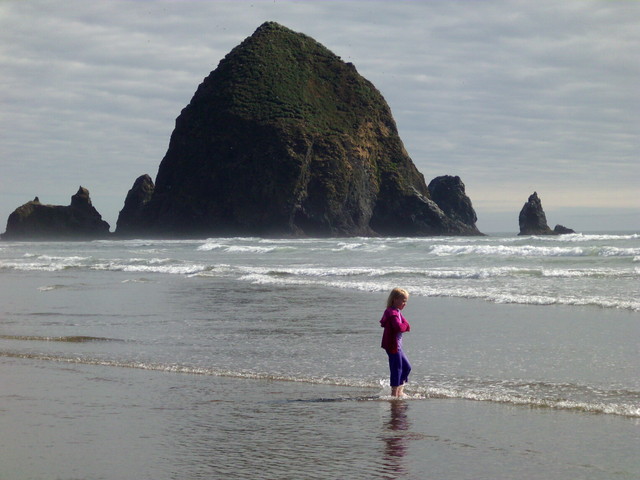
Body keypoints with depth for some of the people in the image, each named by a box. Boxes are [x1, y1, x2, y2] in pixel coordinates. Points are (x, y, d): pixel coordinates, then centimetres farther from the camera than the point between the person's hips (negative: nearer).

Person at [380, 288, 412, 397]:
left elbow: (404, 324, 18)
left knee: (407, 367, 15)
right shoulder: (393, 313, -19)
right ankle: (394, 394, 1)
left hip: (397, 345, 11)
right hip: (393, 345, -11)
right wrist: (406, 326, -15)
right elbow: (398, 327, -32)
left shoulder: (397, 312, 17)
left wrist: (405, 325, -2)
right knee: (397, 369, -5)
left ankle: (400, 391, 20)